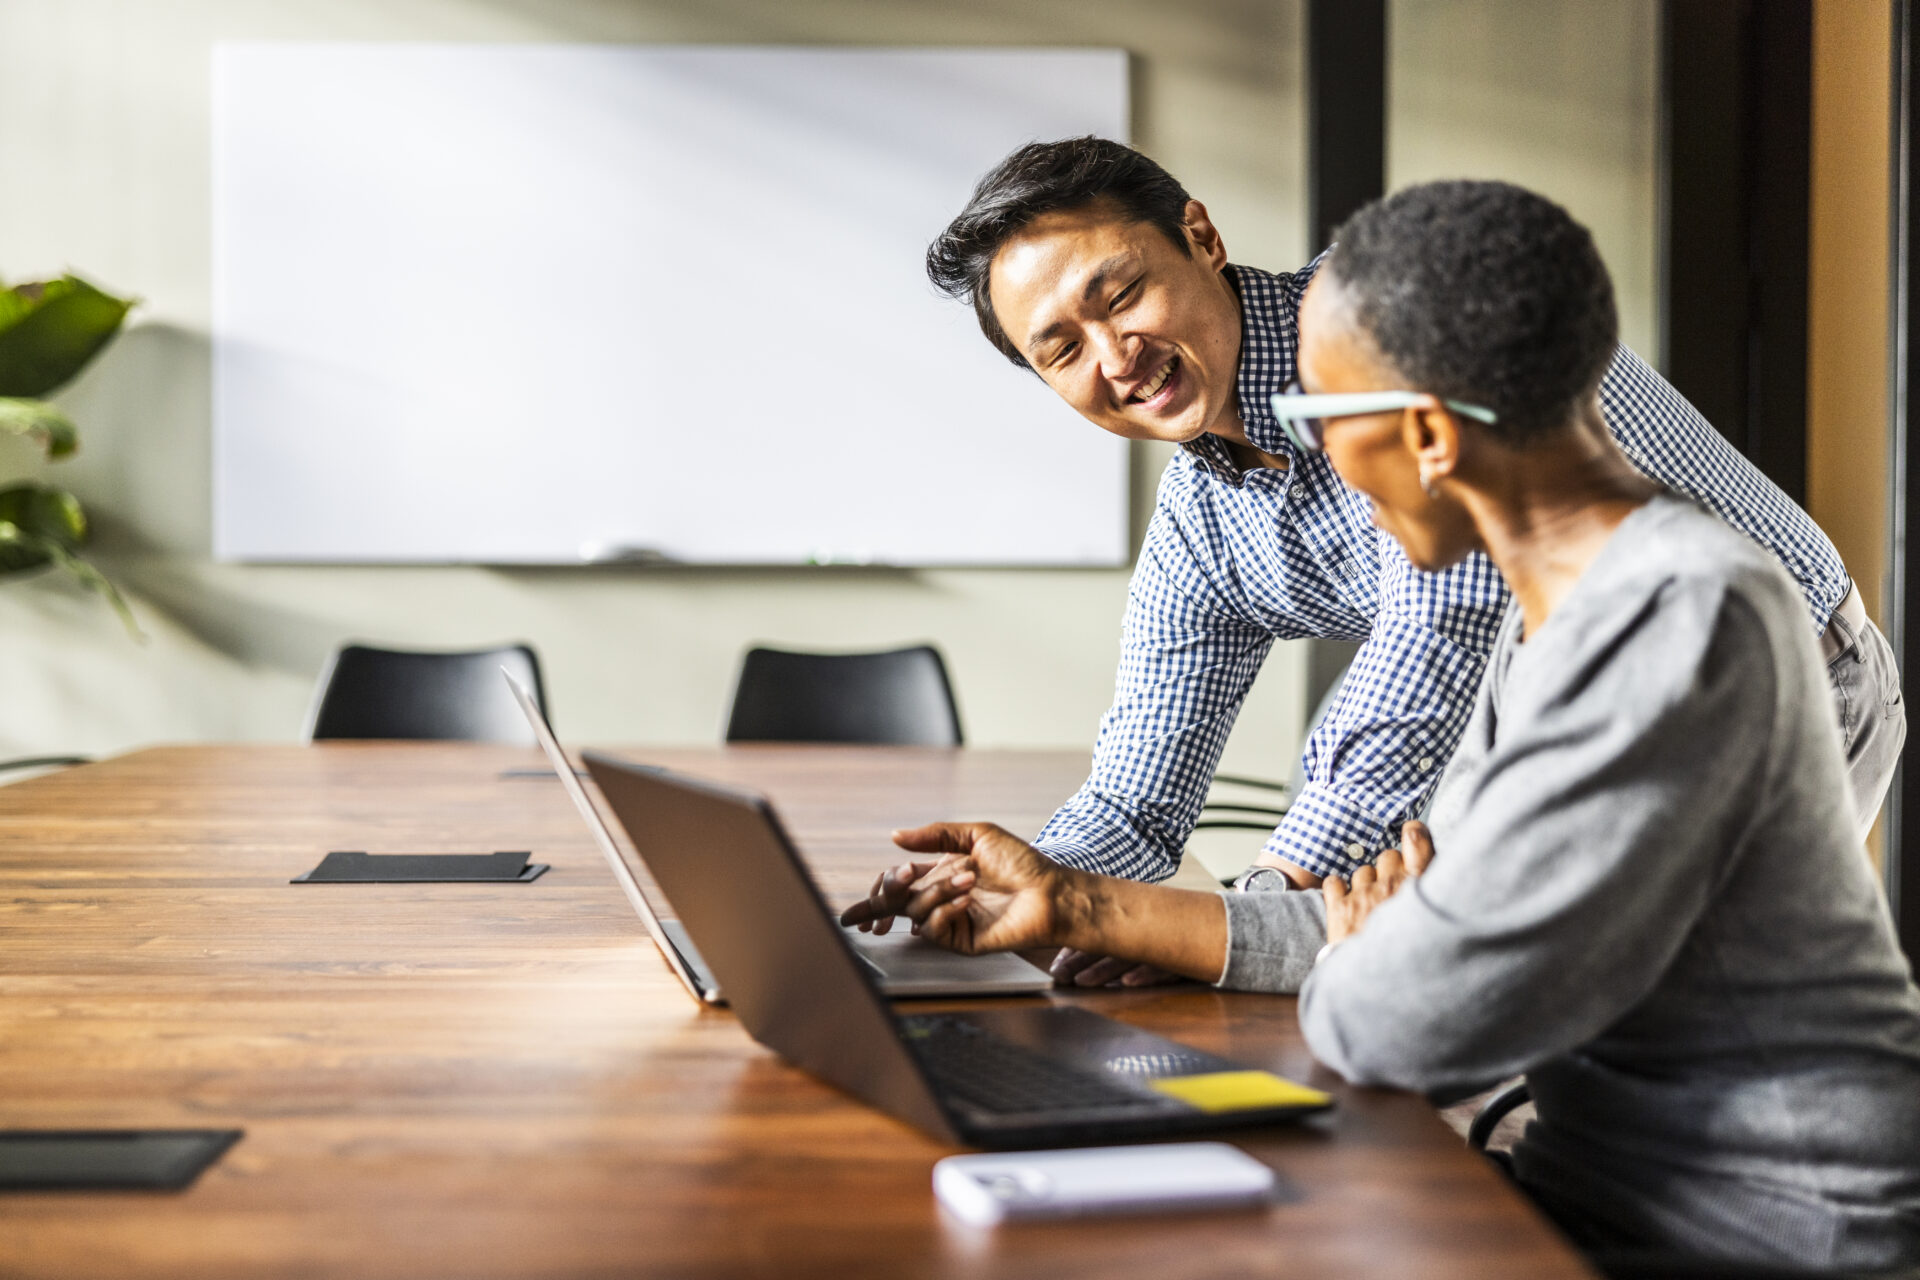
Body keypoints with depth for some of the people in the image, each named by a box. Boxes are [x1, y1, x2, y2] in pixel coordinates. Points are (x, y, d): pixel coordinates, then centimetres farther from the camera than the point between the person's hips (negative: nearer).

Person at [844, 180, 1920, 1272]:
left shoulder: (1684, 620, -25)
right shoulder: (1558, 605, 8)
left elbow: (1409, 1018, -26)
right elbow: (1418, 927, 11)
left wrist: (1363, 944, -3)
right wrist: (1075, 906, 7)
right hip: (1609, 1190, 8)